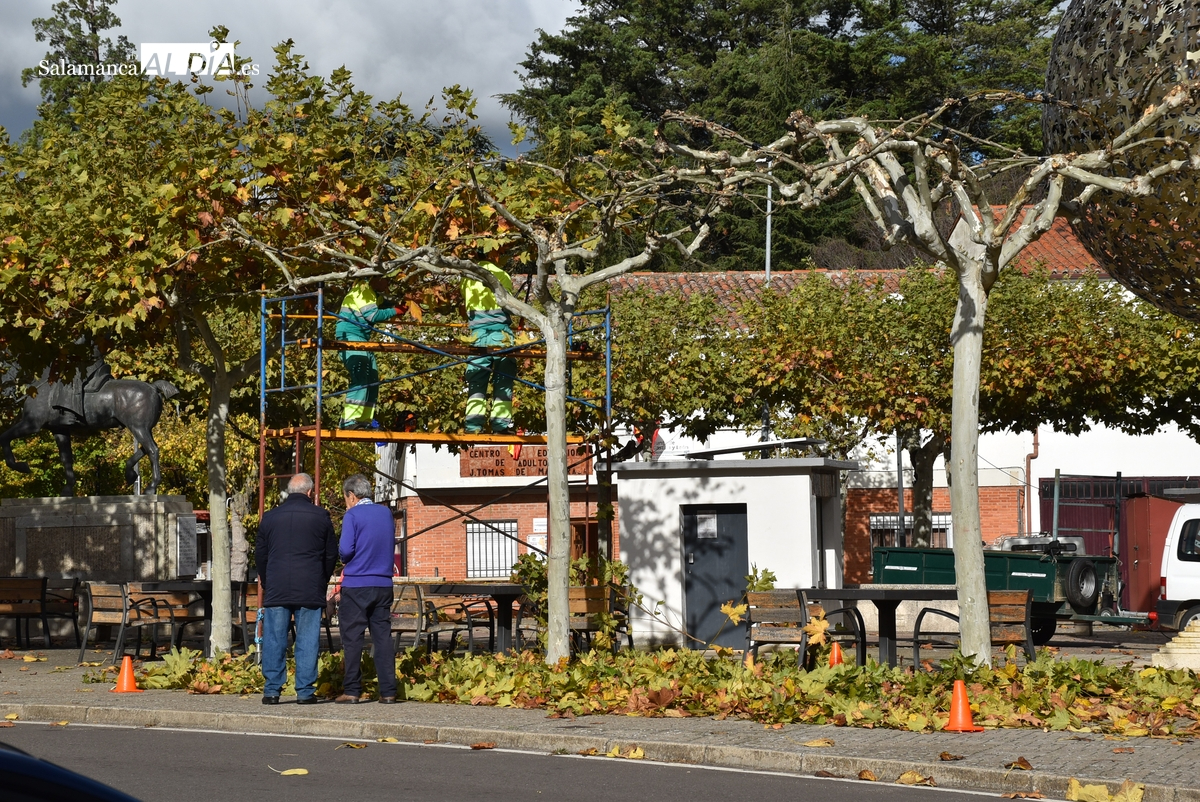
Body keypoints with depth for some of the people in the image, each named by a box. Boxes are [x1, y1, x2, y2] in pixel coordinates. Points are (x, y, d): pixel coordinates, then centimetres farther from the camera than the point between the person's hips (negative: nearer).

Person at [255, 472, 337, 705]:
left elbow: (260, 555, 12)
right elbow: (332, 554, 7)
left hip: (276, 590, 1)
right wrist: (321, 582, 19)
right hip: (310, 591, -1)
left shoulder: (270, 517, 6)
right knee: (307, 642, 2)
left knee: (274, 641, 4)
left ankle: (272, 690, 2)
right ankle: (305, 691, 0)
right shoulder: (320, 517, 1)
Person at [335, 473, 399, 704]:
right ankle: (388, 691, 2)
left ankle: (352, 691, -1)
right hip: (383, 584, 5)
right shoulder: (386, 513, 10)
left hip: (357, 584, -5)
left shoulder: (353, 515, -8)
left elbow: (346, 549, -15)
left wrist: (345, 561, 5)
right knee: (383, 637, 6)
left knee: (352, 638, 0)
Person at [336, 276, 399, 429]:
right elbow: (373, 315, -16)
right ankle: (348, 420, -31)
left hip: (362, 339, 11)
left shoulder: (371, 294, 24)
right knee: (360, 379, -24)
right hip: (350, 336, -11)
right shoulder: (361, 290, -9)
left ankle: (364, 421, 11)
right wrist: (395, 311, -7)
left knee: (372, 379, 9)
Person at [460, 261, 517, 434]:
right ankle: (501, 424, -5)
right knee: (503, 380, 1)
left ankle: (473, 425, -9)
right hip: (501, 333, -1)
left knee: (476, 381, 2)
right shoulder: (502, 276, 9)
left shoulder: (467, 279, 11)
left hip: (478, 334, 1)